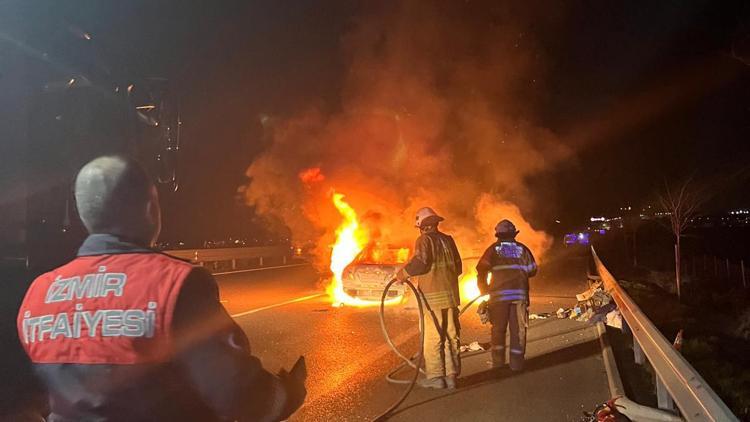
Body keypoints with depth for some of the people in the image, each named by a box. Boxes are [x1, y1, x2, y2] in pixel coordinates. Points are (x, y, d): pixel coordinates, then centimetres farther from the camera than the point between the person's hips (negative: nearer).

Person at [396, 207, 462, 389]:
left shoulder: (425, 240, -6)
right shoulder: (448, 240, 14)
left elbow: (419, 261, -21)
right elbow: (458, 267, 16)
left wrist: (403, 273, -8)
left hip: (433, 296, -6)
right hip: (451, 294, 7)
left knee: (432, 337, 0)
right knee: (451, 335, 10)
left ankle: (435, 376, 5)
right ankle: (451, 375, 16)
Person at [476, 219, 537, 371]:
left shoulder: (494, 248, 4)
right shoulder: (522, 249, 8)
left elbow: (481, 270, -2)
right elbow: (532, 270, 10)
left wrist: (484, 290, 9)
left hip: (499, 293, -1)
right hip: (519, 293, 1)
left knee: (498, 328, 10)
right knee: (518, 328, 6)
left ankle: (498, 361, 12)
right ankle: (516, 362, 6)